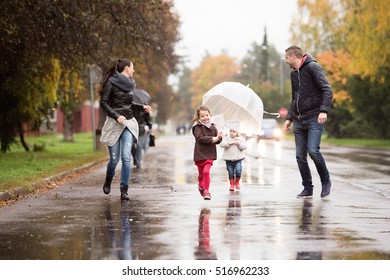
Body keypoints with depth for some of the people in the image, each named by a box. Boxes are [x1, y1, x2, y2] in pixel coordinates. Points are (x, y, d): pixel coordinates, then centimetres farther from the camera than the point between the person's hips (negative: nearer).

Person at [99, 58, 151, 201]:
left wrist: (142, 107, 15)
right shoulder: (111, 82, -6)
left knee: (126, 157, -9)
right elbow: (103, 103, -9)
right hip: (114, 124, -5)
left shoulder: (130, 83, 14)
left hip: (129, 123, 5)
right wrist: (116, 116, -19)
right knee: (114, 159, -1)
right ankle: (108, 180, 30)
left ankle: (124, 190, -6)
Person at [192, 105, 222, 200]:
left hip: (210, 154, 2)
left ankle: (206, 190, -5)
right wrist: (212, 139, -26)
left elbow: (217, 141, 11)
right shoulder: (197, 127, -8)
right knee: (201, 173, 12)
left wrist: (218, 137, -12)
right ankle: (201, 186, 40)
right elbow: (200, 138, -22)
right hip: (200, 153, -2)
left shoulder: (213, 127, 7)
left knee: (206, 171, -13)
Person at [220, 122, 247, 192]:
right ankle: (232, 184, 16)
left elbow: (244, 147, -2)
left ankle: (237, 182, 11)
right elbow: (221, 144, -11)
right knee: (230, 172, 4)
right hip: (229, 159, 1)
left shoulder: (240, 139, 4)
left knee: (238, 170, -13)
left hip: (238, 158, 0)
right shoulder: (227, 138, 2)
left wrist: (239, 144, -17)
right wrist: (229, 143, -21)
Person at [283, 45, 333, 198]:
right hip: (299, 121, 7)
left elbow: (327, 90, -13)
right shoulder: (293, 73, 19)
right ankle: (307, 188, 11)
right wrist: (289, 118, 19)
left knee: (313, 150, -20)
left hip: (314, 118, -7)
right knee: (300, 156, 2)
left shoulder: (312, 67, -5)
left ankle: (326, 181, 0)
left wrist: (323, 110, -25)